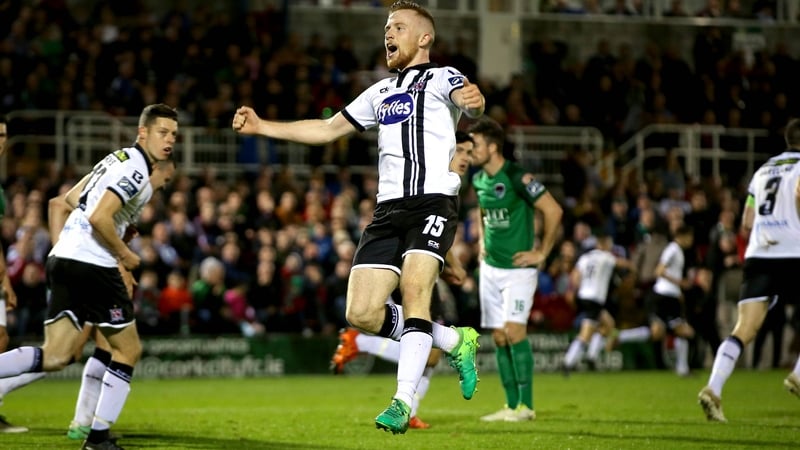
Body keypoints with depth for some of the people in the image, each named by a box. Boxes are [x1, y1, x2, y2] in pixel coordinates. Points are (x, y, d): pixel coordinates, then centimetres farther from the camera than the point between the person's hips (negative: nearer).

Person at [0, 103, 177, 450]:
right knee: (129, 350, 5)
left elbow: (66, 201, 26)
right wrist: (125, 254, -7)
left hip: (63, 261, 9)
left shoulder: (119, 159, 20)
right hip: (91, 265, -9)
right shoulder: (137, 170, -11)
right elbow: (99, 217, -21)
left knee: (55, 357, 4)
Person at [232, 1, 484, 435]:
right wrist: (261, 126, 25)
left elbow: (465, 100, -19)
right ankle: (454, 341, 14)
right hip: (388, 208, 7)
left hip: (432, 201, -7)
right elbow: (328, 128, 31)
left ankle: (403, 401, -26)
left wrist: (473, 102, -45)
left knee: (414, 290, -25)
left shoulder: (441, 77, 4)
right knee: (361, 313, -5)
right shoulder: (381, 91, 26)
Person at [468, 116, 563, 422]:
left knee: (514, 331, -16)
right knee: (498, 336, 5)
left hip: (518, 268, -7)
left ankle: (526, 405, -9)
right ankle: (510, 406, 11)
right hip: (490, 268, 7)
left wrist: (542, 253, -13)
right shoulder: (478, 179, 7)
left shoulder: (517, 178, -17)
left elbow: (553, 211, -17)